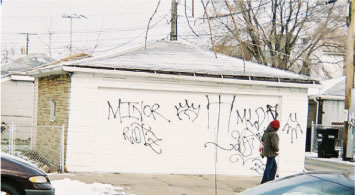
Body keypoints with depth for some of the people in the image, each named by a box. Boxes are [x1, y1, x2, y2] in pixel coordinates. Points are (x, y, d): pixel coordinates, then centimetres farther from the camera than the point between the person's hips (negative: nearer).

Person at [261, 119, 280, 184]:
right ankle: (264, 182, 6)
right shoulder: (274, 134, -22)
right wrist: (277, 149, -12)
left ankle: (270, 180, 19)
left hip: (266, 151, 9)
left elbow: (263, 140, 20)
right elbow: (274, 144, -30)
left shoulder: (266, 132, 5)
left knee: (274, 166, 18)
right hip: (271, 152, -9)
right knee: (269, 167, 0)